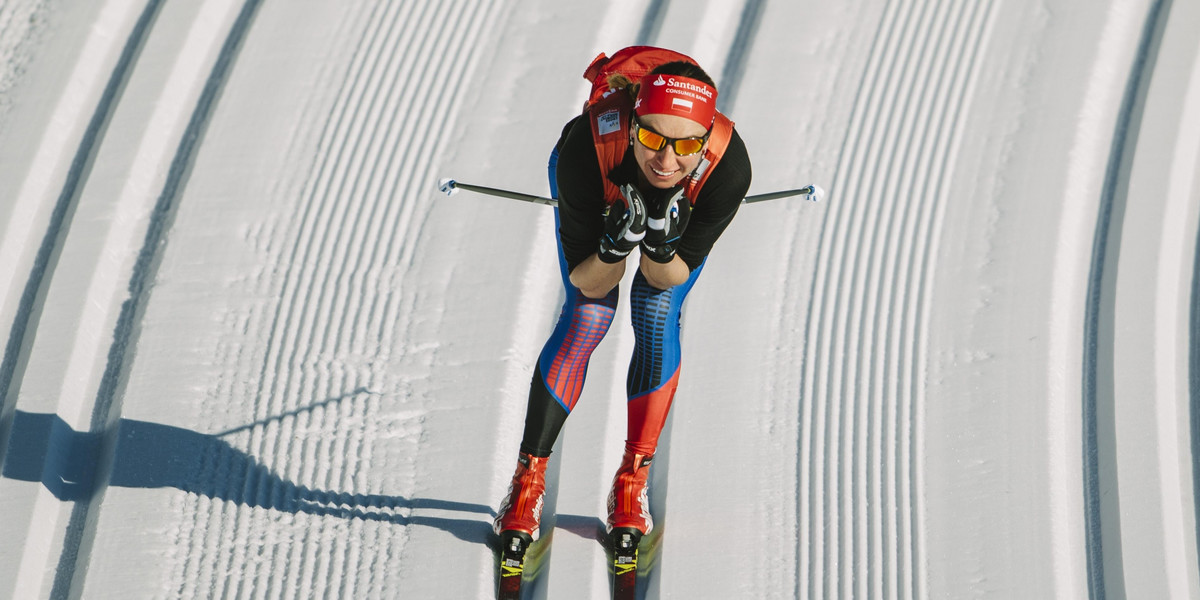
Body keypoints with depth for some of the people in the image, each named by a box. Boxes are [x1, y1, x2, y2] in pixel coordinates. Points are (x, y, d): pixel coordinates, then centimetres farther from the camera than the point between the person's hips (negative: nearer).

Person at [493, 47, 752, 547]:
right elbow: (587, 283, -30)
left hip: (686, 207, 1)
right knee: (588, 318, -11)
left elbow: (670, 277, -26)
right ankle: (528, 482, 2)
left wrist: (660, 246, -47)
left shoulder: (728, 166, -41)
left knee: (658, 320, -12)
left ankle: (632, 484, 4)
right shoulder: (587, 148, -44)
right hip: (599, 193, -1)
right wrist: (616, 244, -51)